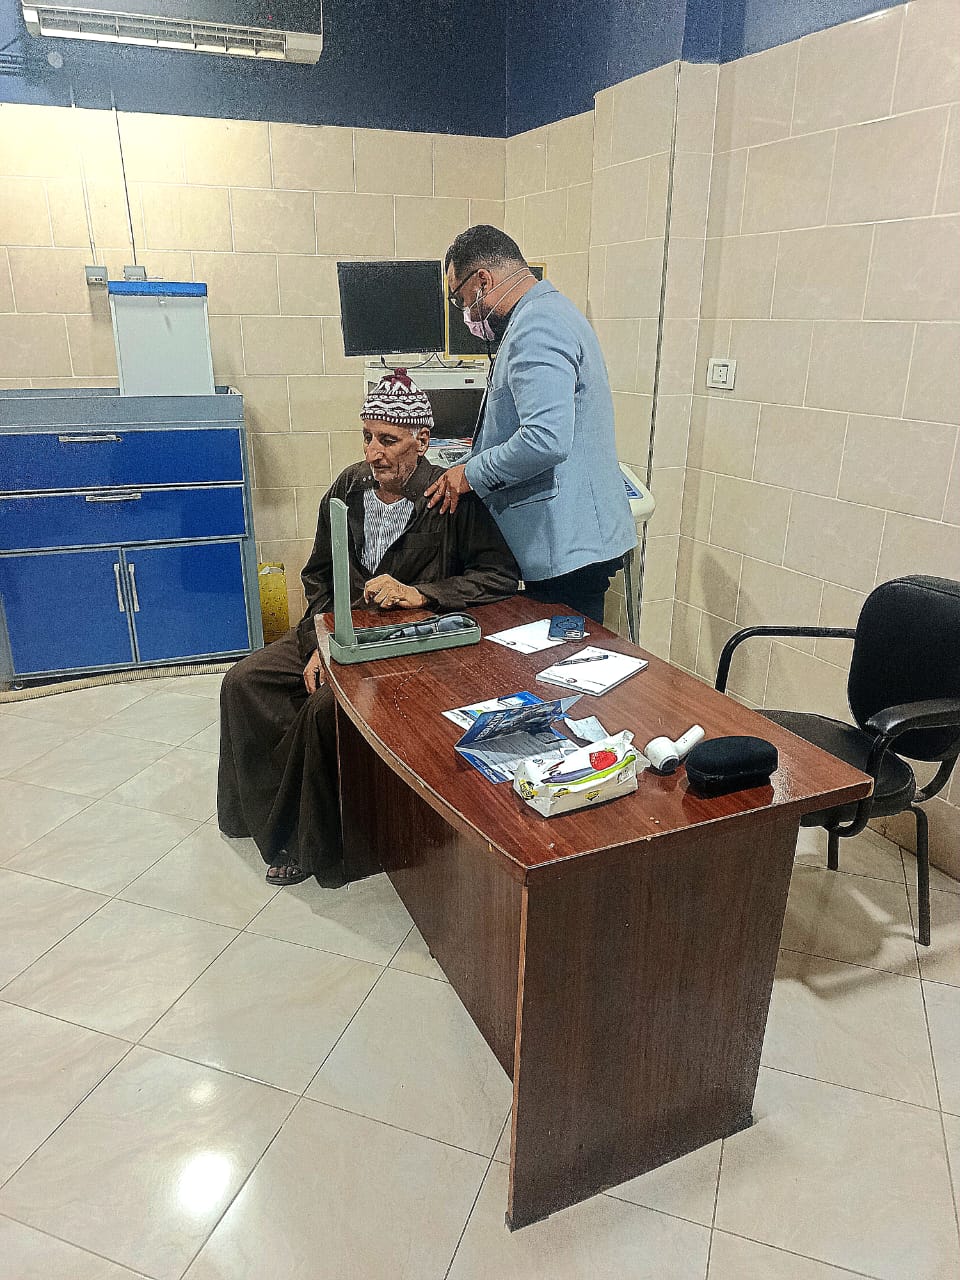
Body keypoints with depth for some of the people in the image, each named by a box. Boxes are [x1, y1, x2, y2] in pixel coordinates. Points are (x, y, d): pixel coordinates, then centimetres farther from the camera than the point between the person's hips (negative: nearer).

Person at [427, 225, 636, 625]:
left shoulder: (537, 326, -16)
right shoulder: (550, 312, 19)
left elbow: (546, 439, -28)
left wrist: (471, 473, -15)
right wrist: (488, 447, 22)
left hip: (567, 545, -11)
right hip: (577, 538, 11)